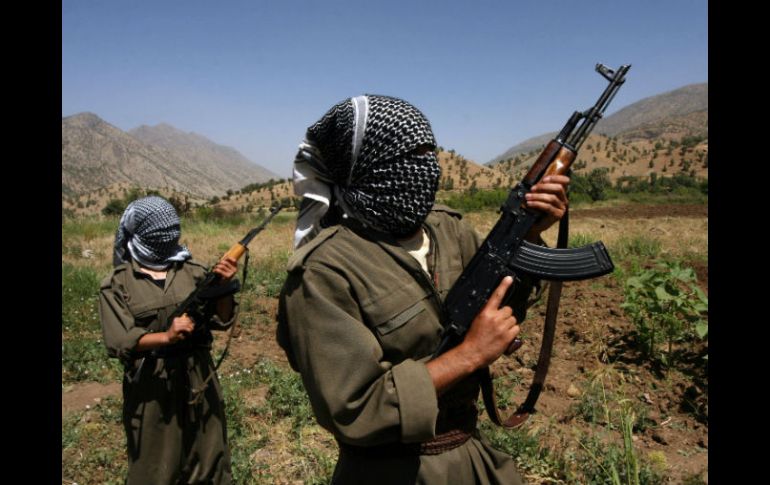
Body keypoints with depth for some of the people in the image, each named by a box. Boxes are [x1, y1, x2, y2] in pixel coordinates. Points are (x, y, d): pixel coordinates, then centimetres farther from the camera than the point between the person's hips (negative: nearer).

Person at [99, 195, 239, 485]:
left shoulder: (193, 272, 0)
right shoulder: (116, 285, -4)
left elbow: (221, 320, -4)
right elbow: (119, 343, -13)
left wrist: (224, 286, -22)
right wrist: (166, 337, -29)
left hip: (198, 380, 2)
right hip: (151, 388, -2)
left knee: (208, 460, 17)